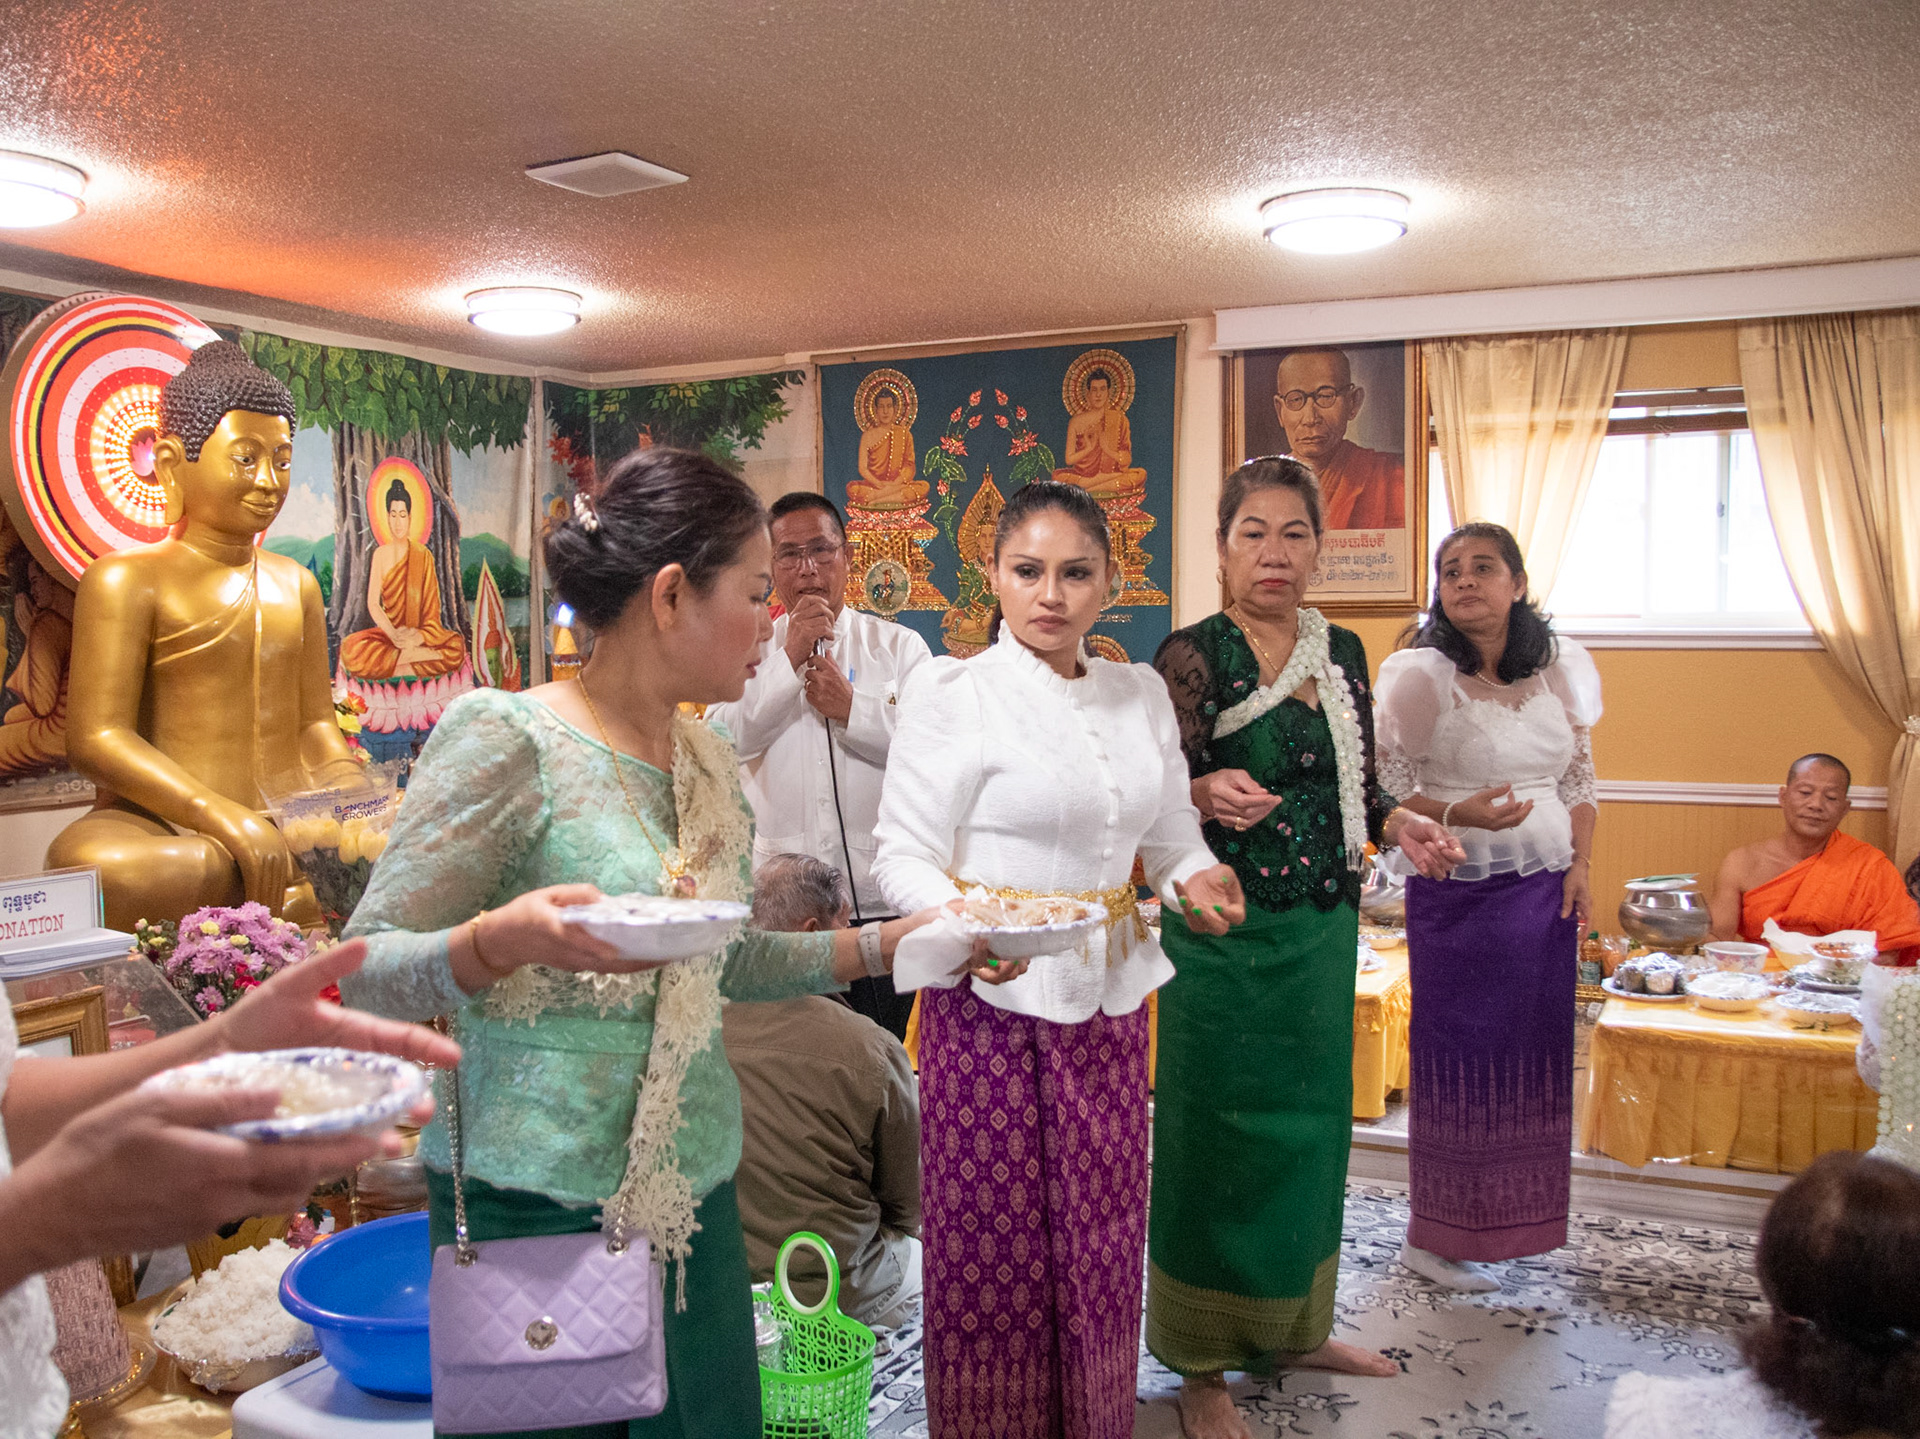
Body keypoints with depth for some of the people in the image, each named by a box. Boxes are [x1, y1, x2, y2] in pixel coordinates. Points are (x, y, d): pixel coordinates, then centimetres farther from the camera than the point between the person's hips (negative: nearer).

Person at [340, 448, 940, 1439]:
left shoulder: (710, 763, 8)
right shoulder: (505, 738, -14)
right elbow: (366, 968, -13)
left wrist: (890, 942, 10)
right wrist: (503, 940, -31)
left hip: (693, 1196, 7)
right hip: (538, 1208, -6)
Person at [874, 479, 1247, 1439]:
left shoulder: (1141, 695, 9)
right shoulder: (953, 693, -8)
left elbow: (1172, 837, 17)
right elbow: (903, 857, -9)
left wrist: (1195, 881, -5)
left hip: (1110, 1000, 5)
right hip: (992, 1001, -4)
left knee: (1099, 1242, 12)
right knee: (994, 1245, 3)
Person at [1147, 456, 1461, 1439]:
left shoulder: (1343, 652, 9)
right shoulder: (1192, 654, -9)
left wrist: (1400, 825, -2)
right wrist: (1209, 796, -34)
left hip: (1324, 928, 6)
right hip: (1224, 932, -6)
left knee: (1310, 1123, 16)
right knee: (1217, 1130, 2)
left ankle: (1295, 1326, 35)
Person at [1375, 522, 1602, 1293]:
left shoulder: (1560, 666, 6)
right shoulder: (1418, 674, -10)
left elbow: (1580, 778, 14)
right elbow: (1386, 793, -10)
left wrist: (1581, 865, 5)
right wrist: (1458, 814, -25)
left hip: (1545, 889, 5)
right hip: (1456, 893, -5)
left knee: (1537, 1052, 9)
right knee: (1461, 1056, 1)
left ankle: (1515, 1219, 26)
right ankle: (1436, 1237, 15)